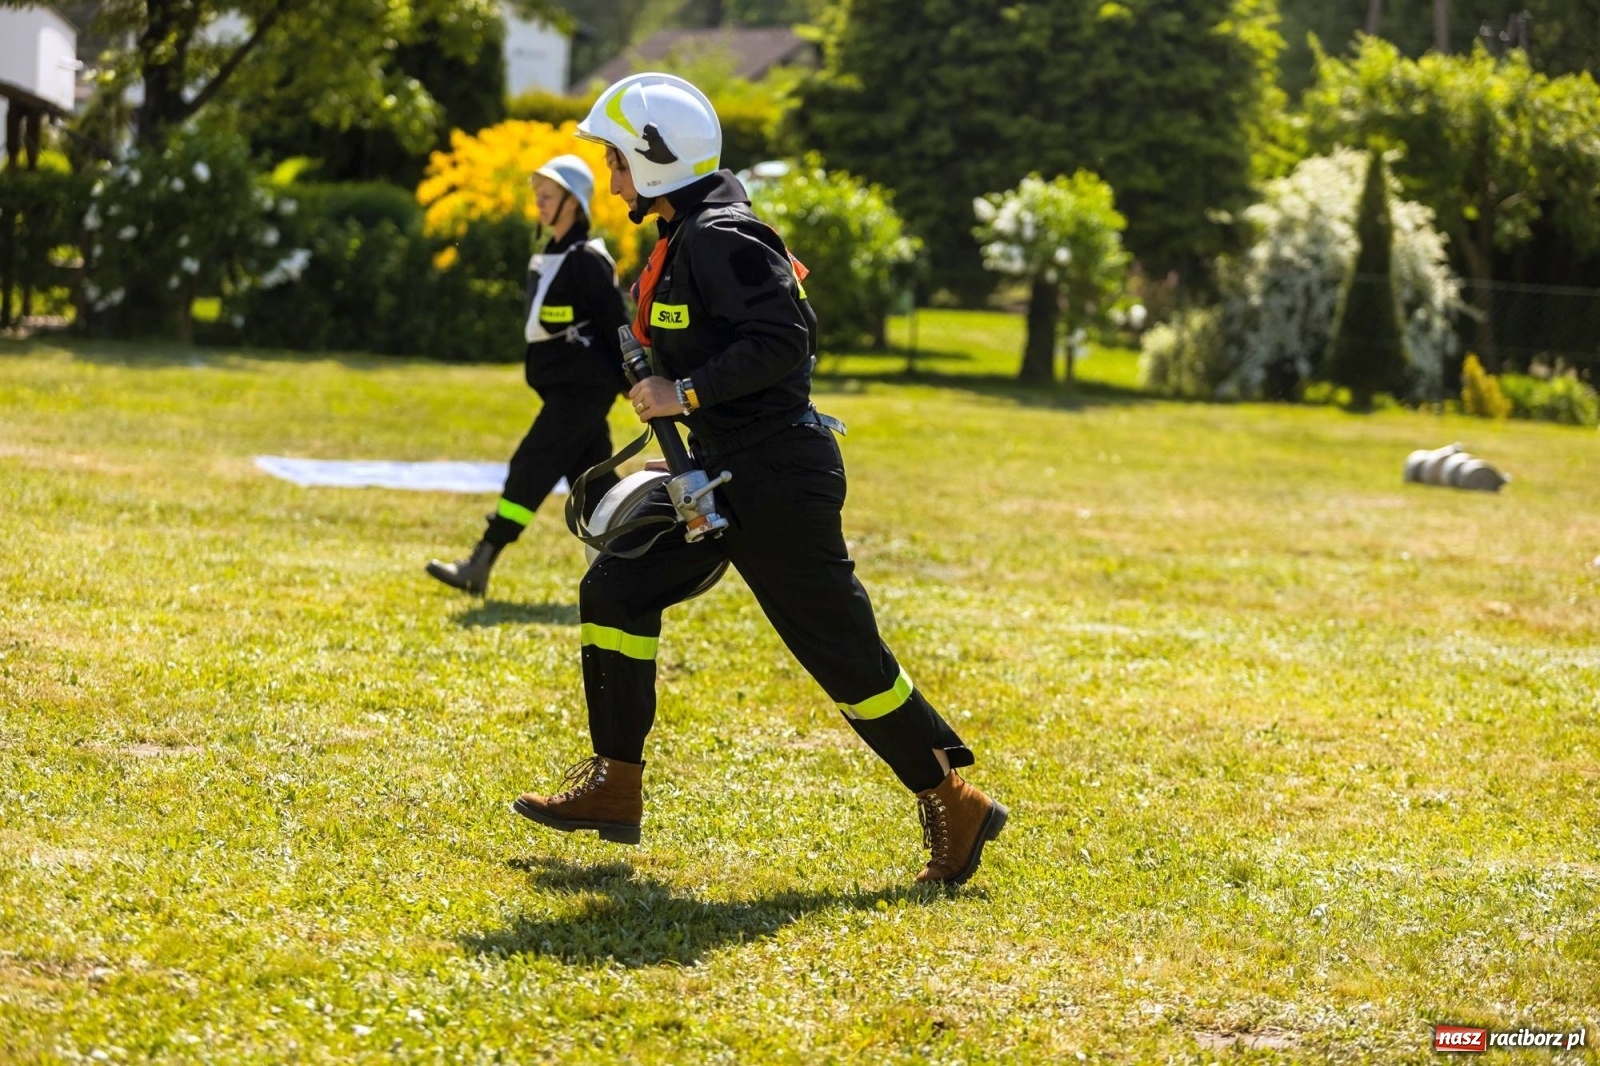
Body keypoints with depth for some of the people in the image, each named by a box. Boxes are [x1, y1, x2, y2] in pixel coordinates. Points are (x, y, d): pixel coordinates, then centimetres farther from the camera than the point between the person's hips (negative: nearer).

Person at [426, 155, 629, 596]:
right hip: (564, 389, 10)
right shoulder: (550, 258, 15)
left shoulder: (587, 260, -13)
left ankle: (479, 567, -14)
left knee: (530, 470, -12)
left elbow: (616, 325, -14)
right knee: (592, 480, 11)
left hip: (583, 389, -10)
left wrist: (636, 385, -14)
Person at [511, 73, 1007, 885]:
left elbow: (783, 338, -26)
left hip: (779, 482, -10)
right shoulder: (684, 237, 13)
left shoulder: (722, 238, -18)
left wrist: (687, 393, -23)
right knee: (614, 591, 6)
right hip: (724, 474, 10)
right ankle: (613, 788, 12)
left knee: (844, 652, -3)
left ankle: (954, 807, 9)